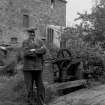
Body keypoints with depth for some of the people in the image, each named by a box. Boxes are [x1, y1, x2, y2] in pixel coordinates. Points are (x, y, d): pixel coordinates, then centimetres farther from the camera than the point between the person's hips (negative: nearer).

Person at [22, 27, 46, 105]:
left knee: (40, 85, 4)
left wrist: (34, 50, -13)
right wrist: (39, 50, -8)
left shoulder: (40, 41, 11)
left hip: (38, 67, 2)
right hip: (28, 67, -2)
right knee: (29, 86, 1)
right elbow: (26, 53, -13)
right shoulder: (25, 42, 3)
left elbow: (44, 50, -6)